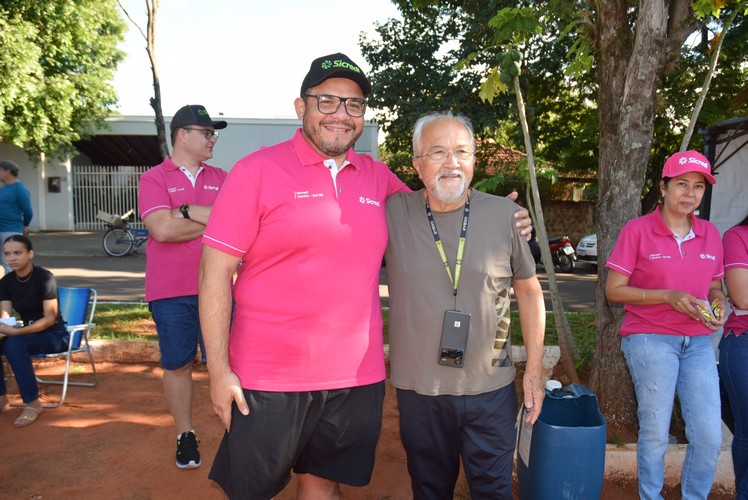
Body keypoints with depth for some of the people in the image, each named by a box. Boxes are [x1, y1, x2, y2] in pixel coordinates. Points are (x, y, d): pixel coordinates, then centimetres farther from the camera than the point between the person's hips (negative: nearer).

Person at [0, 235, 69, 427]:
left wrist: (16, 332, -32)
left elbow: (49, 319, -21)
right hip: (28, 333, 6)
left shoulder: (44, 277, -17)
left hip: (54, 335, -6)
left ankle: (32, 403, -24)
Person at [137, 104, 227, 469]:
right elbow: (162, 228, -16)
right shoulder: (154, 178, 0)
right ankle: (185, 435, 27)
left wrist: (187, 211, -13)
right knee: (178, 365, 10)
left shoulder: (221, 178, 10)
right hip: (170, 292, -2)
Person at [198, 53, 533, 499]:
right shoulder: (257, 171, -7)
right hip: (269, 379, -3)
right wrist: (219, 370, -11)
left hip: (356, 376, 4)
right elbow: (216, 271, -8)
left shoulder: (379, 177, 6)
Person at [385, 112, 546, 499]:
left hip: (490, 387, 0)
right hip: (419, 390, 1)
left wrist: (534, 369, 4)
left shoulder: (505, 215, -5)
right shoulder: (393, 213, -6)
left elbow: (529, 293, 5)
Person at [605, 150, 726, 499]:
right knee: (655, 432, 4)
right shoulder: (638, 230, -7)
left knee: (709, 435, 5)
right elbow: (614, 290, -7)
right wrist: (668, 296, -18)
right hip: (651, 339, -4)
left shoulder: (710, 234, 8)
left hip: (698, 342, 5)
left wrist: (718, 304, -4)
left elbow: (714, 287, 19)